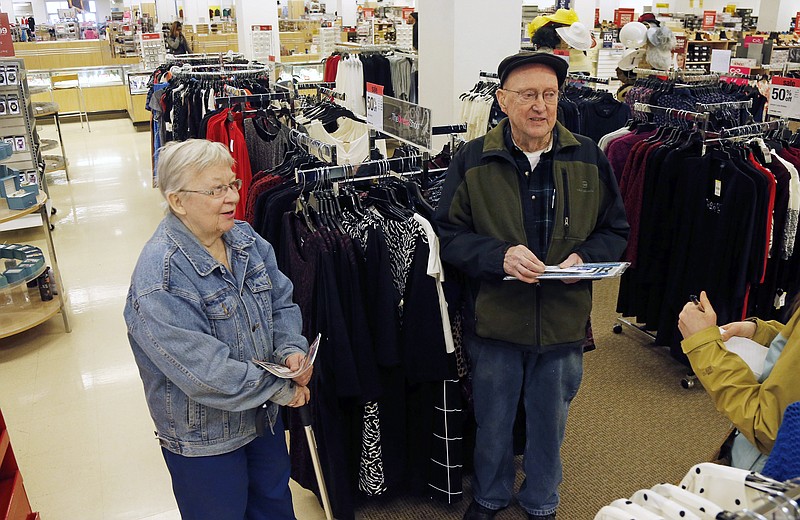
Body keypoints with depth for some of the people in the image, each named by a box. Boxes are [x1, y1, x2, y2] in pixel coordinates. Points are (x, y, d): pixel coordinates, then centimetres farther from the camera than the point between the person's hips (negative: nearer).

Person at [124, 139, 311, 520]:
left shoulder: (245, 239, -6)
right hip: (203, 437, -6)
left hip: (264, 415, 7)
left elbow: (281, 303, 2)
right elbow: (205, 371, -32)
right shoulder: (159, 278, -30)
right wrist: (280, 389, -22)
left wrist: (291, 349, -18)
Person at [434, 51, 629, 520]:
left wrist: (582, 257, -15)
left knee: (550, 423, 21)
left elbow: (616, 231, 6)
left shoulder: (588, 158, -1)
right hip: (494, 323, -1)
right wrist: (499, 255, -23)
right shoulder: (473, 160, -6)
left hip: (564, 323, 2)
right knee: (493, 420, 19)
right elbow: (449, 234, -6)